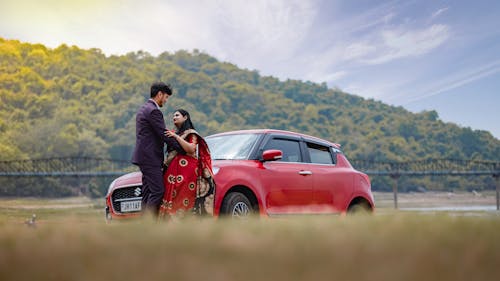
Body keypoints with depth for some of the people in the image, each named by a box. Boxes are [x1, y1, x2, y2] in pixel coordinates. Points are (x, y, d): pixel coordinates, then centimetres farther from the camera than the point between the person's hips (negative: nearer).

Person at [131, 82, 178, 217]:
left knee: (148, 193, 11)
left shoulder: (143, 108, 18)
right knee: (157, 191, -9)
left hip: (144, 156, 11)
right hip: (150, 158, -11)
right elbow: (164, 135, -17)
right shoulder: (153, 111, -15)